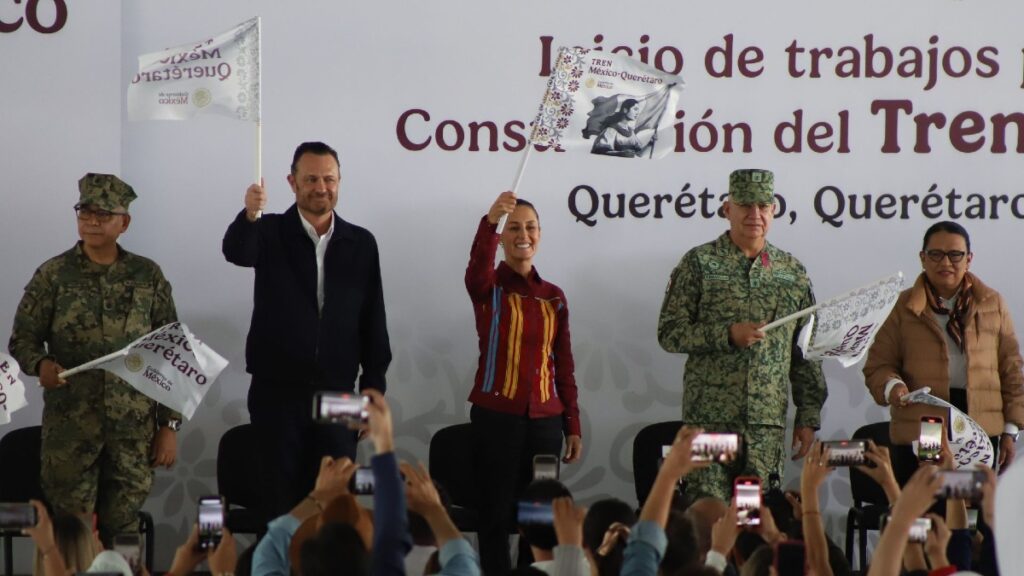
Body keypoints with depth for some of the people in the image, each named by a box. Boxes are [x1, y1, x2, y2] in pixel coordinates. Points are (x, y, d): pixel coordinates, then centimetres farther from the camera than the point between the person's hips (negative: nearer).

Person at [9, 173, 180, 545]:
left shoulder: (148, 276, 4)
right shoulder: (53, 275, 1)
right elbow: (22, 339, 3)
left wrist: (169, 425, 2)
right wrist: (41, 364, -21)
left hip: (134, 430, 1)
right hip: (69, 428, -1)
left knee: (122, 531, 5)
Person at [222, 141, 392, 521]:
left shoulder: (361, 243, 7)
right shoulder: (271, 233, 1)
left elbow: (373, 322, 8)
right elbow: (235, 251, -23)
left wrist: (373, 391, 2)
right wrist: (249, 216, -45)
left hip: (337, 393, 2)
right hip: (278, 393, -2)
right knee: (279, 501, 2)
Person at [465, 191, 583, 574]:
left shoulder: (554, 297, 11)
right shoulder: (489, 288, -1)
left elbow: (564, 366, 13)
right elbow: (477, 270, -27)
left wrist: (573, 426, 10)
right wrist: (489, 221, -45)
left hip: (545, 418, 4)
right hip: (497, 416, -4)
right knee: (496, 516, 0)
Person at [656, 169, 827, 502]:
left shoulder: (792, 271, 13)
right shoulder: (699, 263, 3)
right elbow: (669, 332, -1)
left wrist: (809, 418, 10)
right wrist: (727, 335, -14)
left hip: (769, 423, 3)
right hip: (710, 416, -3)